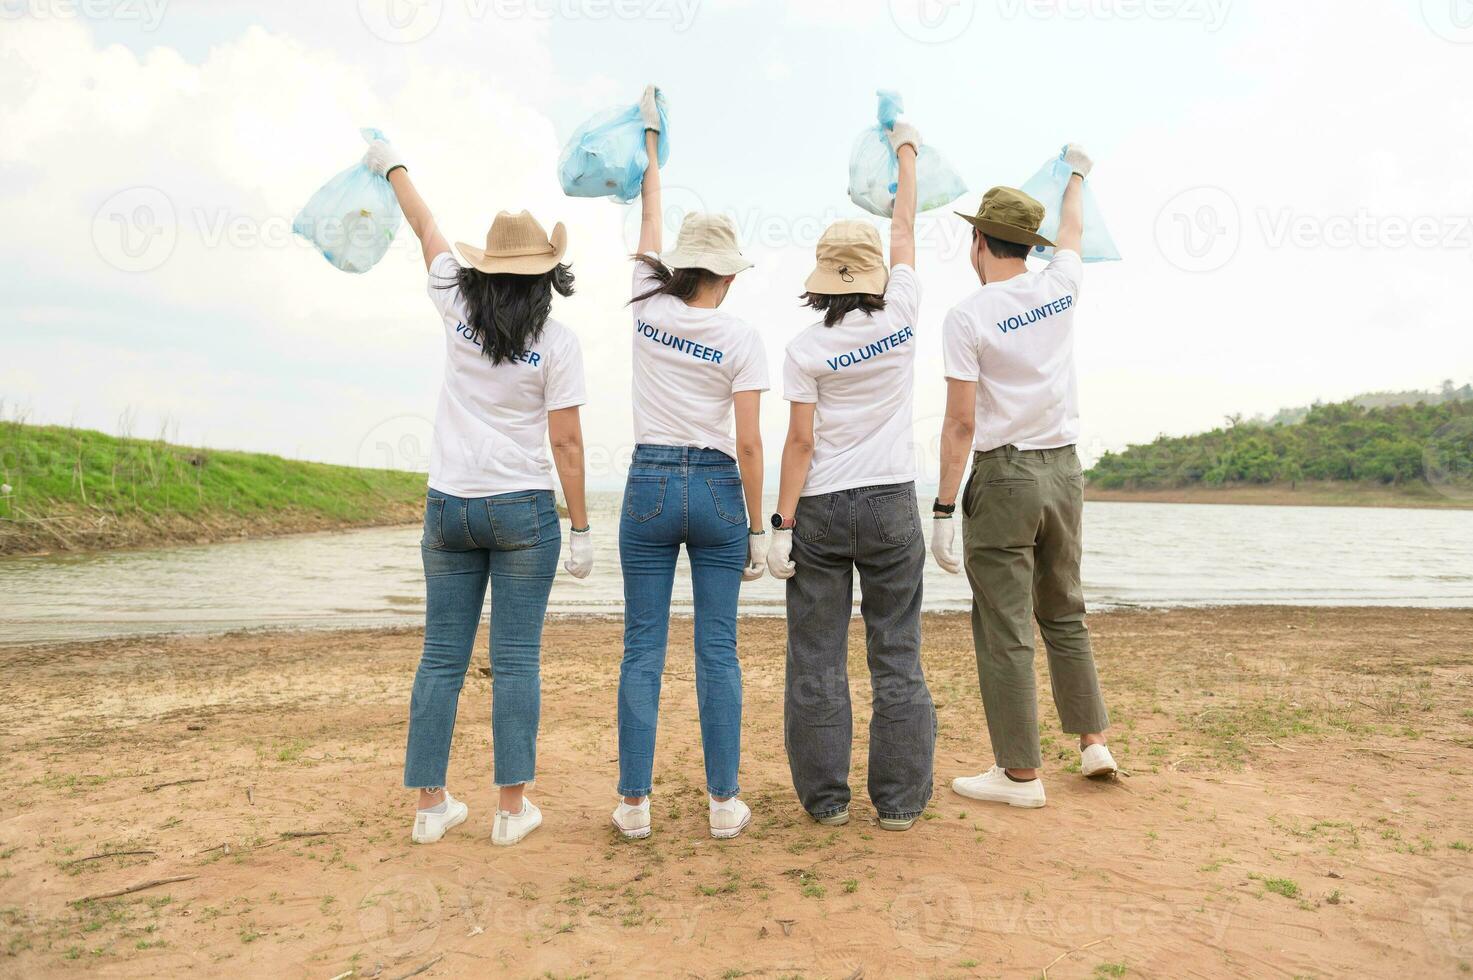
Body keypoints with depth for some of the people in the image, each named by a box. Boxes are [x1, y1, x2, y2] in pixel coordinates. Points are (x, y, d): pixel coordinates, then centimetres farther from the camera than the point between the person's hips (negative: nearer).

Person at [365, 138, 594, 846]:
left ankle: (430, 805, 16)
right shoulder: (557, 342, -6)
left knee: (442, 658, 9)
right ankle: (512, 808, 8)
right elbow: (567, 444, -7)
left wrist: (392, 166, 38)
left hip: (448, 506, 3)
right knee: (515, 659, 2)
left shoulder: (458, 310, 3)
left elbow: (426, 229, 20)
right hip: (522, 510, -3)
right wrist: (581, 528, -1)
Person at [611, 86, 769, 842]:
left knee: (643, 650, 6)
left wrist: (650, 140, 32)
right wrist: (758, 528, 1)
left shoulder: (648, 310, 2)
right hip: (716, 492, -1)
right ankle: (724, 803, 11)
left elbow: (648, 225, 19)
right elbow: (748, 445, -7)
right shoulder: (740, 339, -4)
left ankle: (635, 803, 11)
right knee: (717, 651, 5)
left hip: (649, 486, 2)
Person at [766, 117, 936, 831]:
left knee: (816, 659, 7)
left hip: (820, 509, -2)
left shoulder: (806, 349, -6)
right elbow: (905, 229, 14)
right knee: (897, 657, 8)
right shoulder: (901, 318, 0)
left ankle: (826, 797, 15)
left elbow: (801, 442, -10)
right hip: (892, 504, 2)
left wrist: (781, 524, -6)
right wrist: (906, 149, 28)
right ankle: (899, 799, 15)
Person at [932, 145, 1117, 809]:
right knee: (1064, 613, 20)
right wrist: (1076, 173, 47)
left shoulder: (967, 317, -10)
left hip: (1002, 478, -6)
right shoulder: (1060, 287, 5)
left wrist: (944, 509, -9)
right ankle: (1094, 742, 26)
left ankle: (1021, 773, 8)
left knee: (1005, 630, 1)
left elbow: (961, 423, -14)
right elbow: (1072, 230, 28)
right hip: (1064, 469, 6)